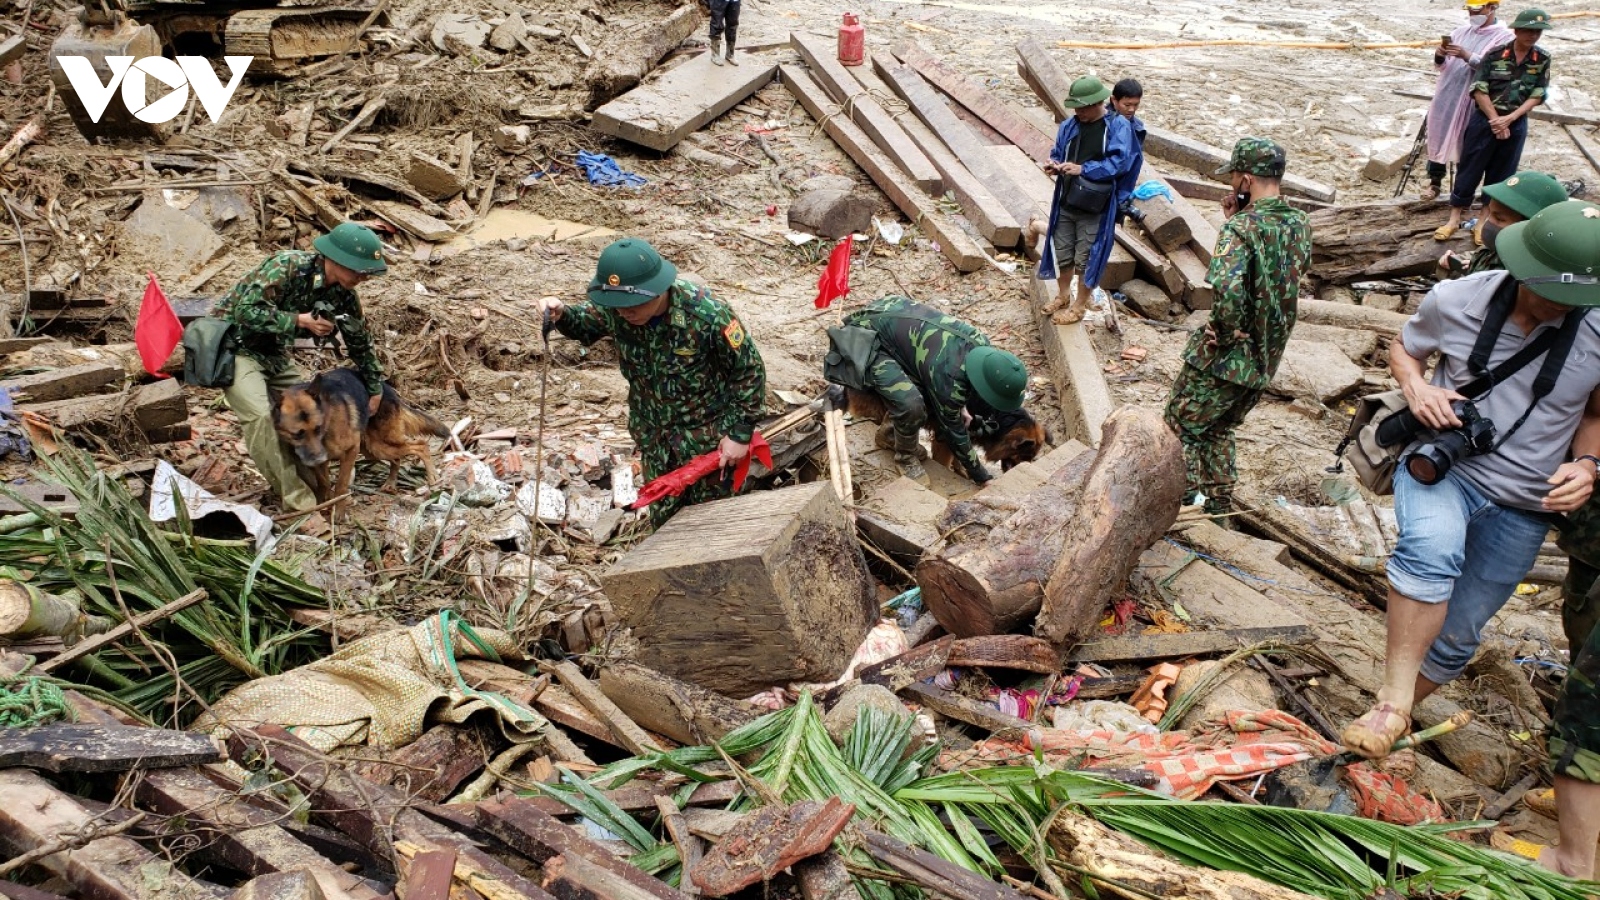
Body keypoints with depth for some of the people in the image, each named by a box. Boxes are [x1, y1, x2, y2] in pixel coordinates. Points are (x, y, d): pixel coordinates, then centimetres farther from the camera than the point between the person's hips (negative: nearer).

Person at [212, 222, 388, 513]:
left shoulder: (342, 293, -5)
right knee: (261, 417, -23)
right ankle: (299, 502, -22)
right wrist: (301, 320, -30)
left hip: (274, 352, 8)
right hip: (236, 343, -8)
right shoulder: (288, 267, -27)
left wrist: (376, 388, 15)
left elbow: (360, 340, 8)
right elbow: (247, 312, -32)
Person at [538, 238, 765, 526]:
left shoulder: (708, 315, -30)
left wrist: (741, 433, -15)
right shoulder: (614, 309, -17)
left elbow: (749, 371, -17)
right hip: (653, 436, 5)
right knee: (663, 520, 19)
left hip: (707, 437, -4)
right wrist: (562, 315, -16)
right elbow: (585, 325, 8)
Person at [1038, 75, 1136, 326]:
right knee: (1062, 253, 16)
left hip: (1095, 208, -5)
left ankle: (1080, 305, 21)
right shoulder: (1069, 126, 4)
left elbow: (1119, 162, -18)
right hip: (1065, 202, 5)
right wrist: (1054, 165, -9)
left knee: (1086, 258, 4)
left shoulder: (1118, 127, -11)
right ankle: (1063, 294, 38)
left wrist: (1083, 169, -23)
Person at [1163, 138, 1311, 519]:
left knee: (1181, 427, 11)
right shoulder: (1299, 225, 1)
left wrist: (1228, 331, -21)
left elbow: (1226, 286, -39)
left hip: (1224, 358, -8)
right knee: (1218, 430, 25)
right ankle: (1220, 505, 32)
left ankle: (1183, 501, 14)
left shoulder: (1242, 228, -23)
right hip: (1266, 359, 8)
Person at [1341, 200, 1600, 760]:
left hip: (1523, 506, 2)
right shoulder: (1455, 300, -12)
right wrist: (1415, 385, -13)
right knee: (1431, 547, -36)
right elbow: (1403, 347, 10)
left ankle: (1397, 715, 32)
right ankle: (1393, 699, -28)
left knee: (1456, 636, 9)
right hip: (1442, 463, -2)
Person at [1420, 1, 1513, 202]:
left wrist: (1468, 56, -24)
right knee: (1439, 137, 8)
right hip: (1446, 96, 5)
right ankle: (1435, 181, 20)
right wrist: (1440, 56, -9)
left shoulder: (1504, 37, -4)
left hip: (1472, 102, -5)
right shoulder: (1461, 32, 13)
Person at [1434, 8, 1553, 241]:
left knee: (1500, 175, 8)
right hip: (1484, 119, -2)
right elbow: (1479, 90, -9)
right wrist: (1495, 120, -13)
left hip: (1516, 124, 2)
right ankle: (1455, 218, 8)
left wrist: (1508, 119, -14)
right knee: (1469, 169, 2)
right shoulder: (1495, 54, -8)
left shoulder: (1543, 59, 0)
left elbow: (1537, 96, -2)